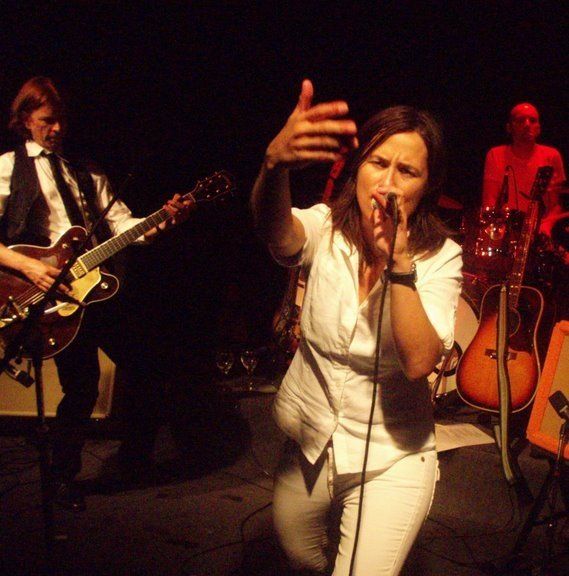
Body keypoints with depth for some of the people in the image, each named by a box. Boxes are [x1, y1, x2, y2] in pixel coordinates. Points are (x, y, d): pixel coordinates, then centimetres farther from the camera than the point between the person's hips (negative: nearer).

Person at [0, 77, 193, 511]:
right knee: (82, 387, -6)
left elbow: (122, 224, 8)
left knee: (144, 367, 5)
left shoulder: (88, 174, 18)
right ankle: (64, 476, 19)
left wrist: (163, 221, -9)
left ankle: (135, 454, 29)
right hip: (52, 291, -5)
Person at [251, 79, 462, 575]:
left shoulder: (440, 257, -13)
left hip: (392, 458, -2)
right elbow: (275, 229, -36)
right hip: (309, 443, 2)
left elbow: (419, 362, -25)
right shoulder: (326, 230, -11)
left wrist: (399, 261, -33)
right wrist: (276, 163, -56)